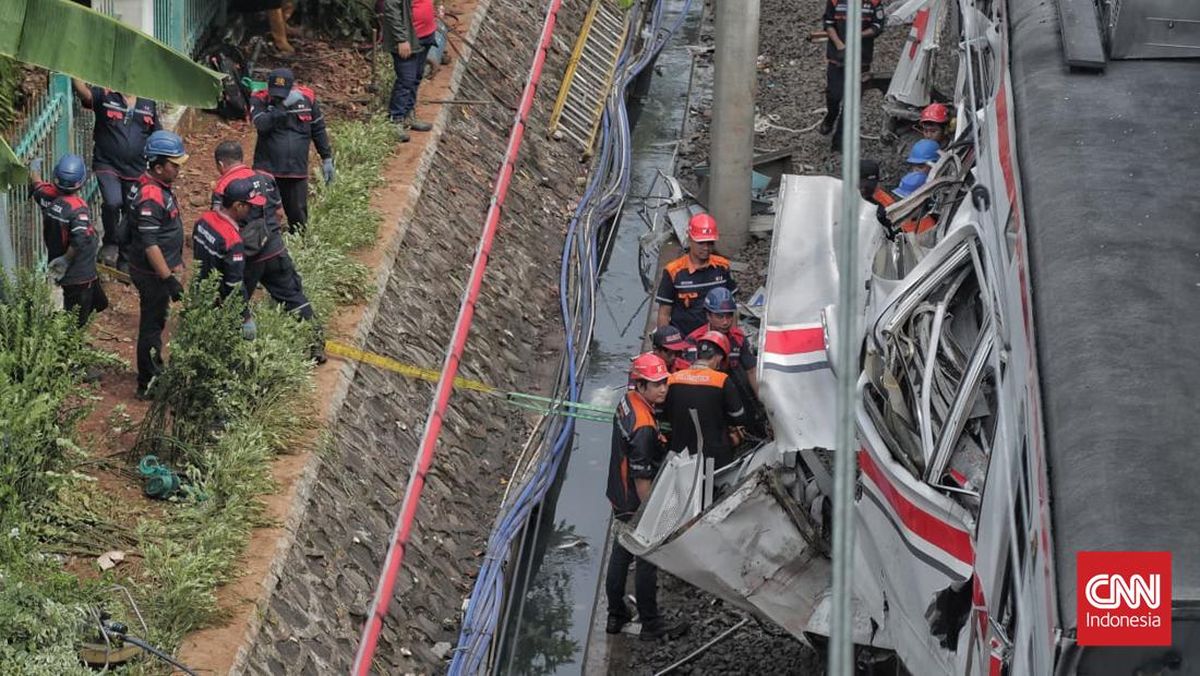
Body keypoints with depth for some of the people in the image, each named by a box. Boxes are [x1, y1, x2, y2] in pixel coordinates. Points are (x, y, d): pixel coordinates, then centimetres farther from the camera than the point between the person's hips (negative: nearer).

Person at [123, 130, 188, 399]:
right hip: (152, 273, -10)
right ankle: (147, 385, 10)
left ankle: (155, 370, 40)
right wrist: (169, 279, -28)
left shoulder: (160, 186, 5)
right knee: (151, 325, 0)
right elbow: (150, 245, -29)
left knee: (156, 322, 24)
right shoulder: (150, 198, -27)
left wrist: (175, 264, 25)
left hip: (160, 269, 10)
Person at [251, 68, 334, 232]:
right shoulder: (259, 100, -7)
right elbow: (261, 123, -27)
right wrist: (284, 106, -33)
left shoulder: (307, 98, -1)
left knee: (298, 218, 10)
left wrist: (327, 158, 11)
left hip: (297, 171, 2)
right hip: (267, 170, -2)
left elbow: (318, 130, 10)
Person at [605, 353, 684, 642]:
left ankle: (616, 616, 33)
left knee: (620, 554, 20)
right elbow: (641, 477, -27)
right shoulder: (644, 427, -31)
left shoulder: (627, 401, -2)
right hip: (636, 504, -9)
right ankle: (651, 624, 18)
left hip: (619, 497, 10)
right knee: (647, 561, 5)